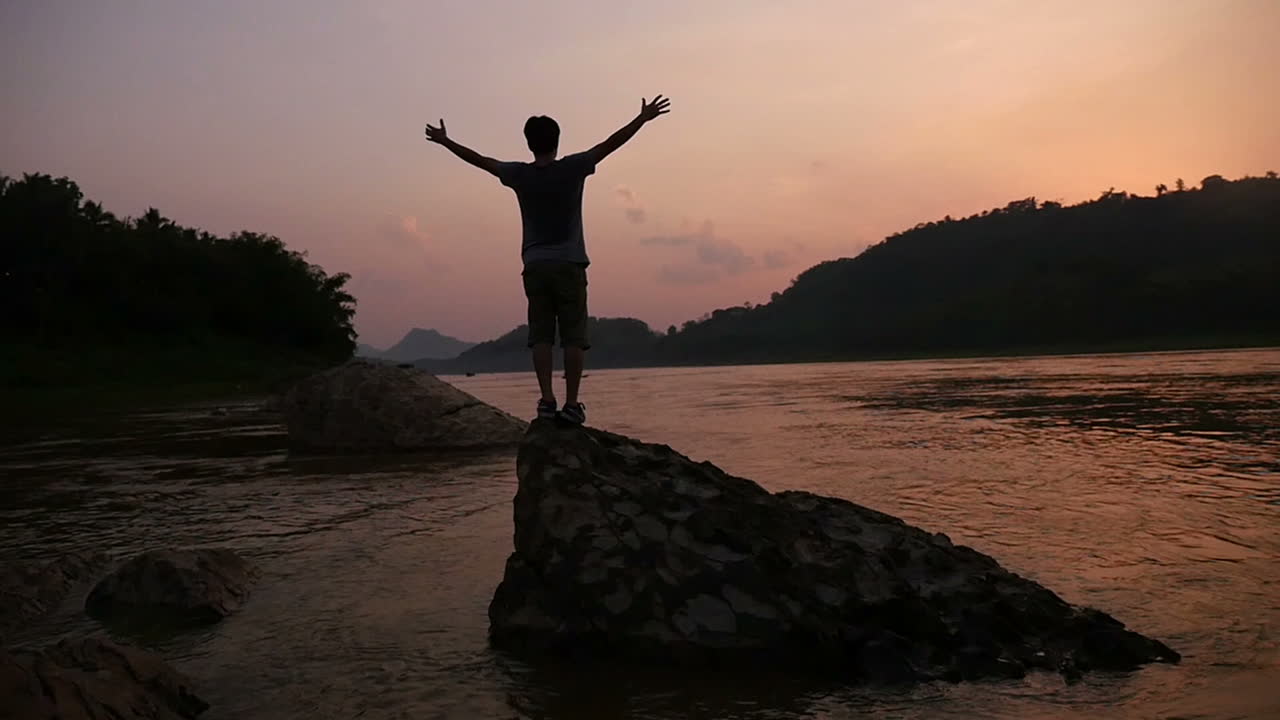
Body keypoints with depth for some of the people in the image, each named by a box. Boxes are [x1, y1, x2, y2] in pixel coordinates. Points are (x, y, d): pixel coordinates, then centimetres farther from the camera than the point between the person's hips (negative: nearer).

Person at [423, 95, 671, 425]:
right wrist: (643, 118, 6)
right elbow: (611, 144, -1)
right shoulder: (572, 168, -3)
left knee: (540, 336, 3)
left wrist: (445, 141, 28)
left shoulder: (519, 175, 3)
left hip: (535, 266, 2)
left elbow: (479, 159, 15)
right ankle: (572, 403, -4)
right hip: (569, 265, -2)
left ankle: (547, 399, -4)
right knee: (573, 337, -1)